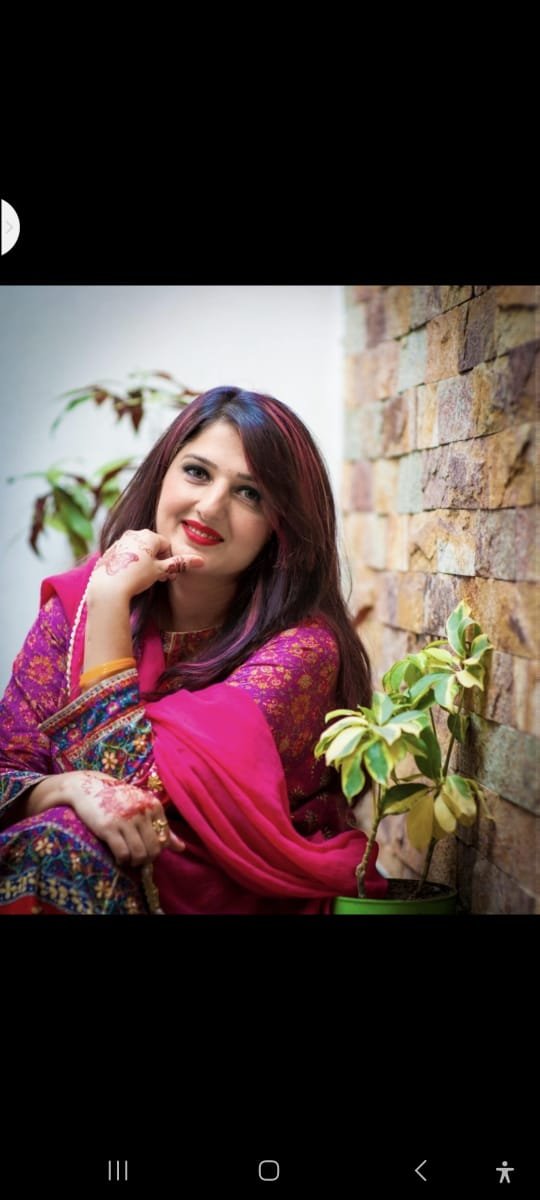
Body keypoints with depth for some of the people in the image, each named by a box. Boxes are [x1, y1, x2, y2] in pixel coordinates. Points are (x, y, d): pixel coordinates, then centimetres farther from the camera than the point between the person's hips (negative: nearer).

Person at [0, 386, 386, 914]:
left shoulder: (301, 646, -17)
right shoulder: (73, 605, -3)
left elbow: (133, 780, -21)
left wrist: (110, 601, -20)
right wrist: (72, 788, -26)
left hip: (238, 896, -4)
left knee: (56, 847, -29)